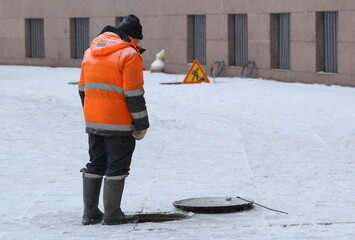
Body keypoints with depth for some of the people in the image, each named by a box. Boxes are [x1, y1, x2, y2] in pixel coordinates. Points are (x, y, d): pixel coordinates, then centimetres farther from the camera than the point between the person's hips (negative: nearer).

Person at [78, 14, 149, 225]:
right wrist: (142, 124, -8)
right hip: (119, 124, -7)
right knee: (117, 167, 1)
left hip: (93, 122, 7)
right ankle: (112, 214, 3)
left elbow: (83, 88, 17)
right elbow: (133, 94, -15)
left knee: (95, 165, 15)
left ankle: (90, 213, 18)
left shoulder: (90, 52, 12)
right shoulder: (129, 55, -12)